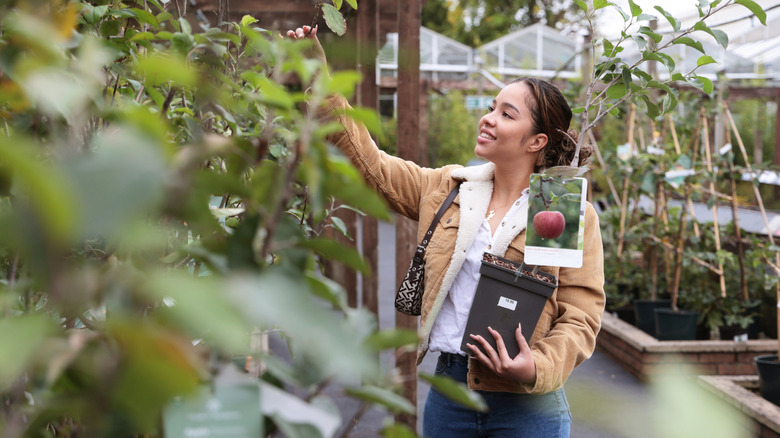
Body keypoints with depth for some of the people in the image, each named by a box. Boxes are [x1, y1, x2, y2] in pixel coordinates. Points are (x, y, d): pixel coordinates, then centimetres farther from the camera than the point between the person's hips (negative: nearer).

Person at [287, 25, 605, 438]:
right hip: (448, 392, 4)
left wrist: (538, 369, -23)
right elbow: (369, 163, 7)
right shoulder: (446, 188, 8)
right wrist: (319, 83, 2)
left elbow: (581, 315, -7)